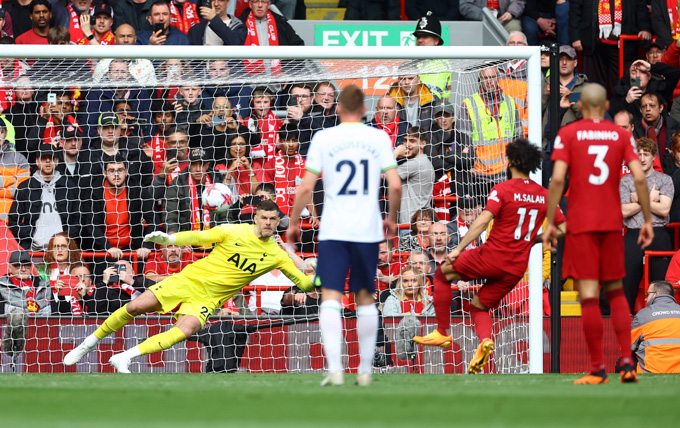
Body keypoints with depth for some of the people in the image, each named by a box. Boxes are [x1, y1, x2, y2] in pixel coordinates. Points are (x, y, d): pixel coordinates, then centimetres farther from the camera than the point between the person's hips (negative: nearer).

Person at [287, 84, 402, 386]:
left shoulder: (323, 138, 0)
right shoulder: (379, 138, 3)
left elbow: (306, 187, -2)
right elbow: (395, 185, -1)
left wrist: (293, 223, 11)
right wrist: (392, 218, 16)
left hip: (333, 231, -2)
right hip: (368, 231, 2)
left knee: (330, 298, -5)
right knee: (365, 299, 14)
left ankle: (334, 369, -19)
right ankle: (365, 370, 17)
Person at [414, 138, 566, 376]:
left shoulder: (502, 190, -7)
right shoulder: (544, 195, 8)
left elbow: (483, 220, -17)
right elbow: (562, 229, 11)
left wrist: (459, 249, -16)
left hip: (493, 256, -5)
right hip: (517, 267, 5)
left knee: (442, 274, 17)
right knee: (478, 307, 20)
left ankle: (442, 332, 12)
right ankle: (485, 339, -12)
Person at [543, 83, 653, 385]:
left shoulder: (567, 134, -1)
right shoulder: (622, 136, 5)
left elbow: (557, 179, -12)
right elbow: (639, 178, -5)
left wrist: (549, 222, -7)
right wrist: (647, 219, 2)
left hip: (580, 224, -3)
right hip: (613, 223, 3)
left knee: (588, 295, -3)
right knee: (615, 292, 15)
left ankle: (598, 369, -6)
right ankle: (627, 362, 2)